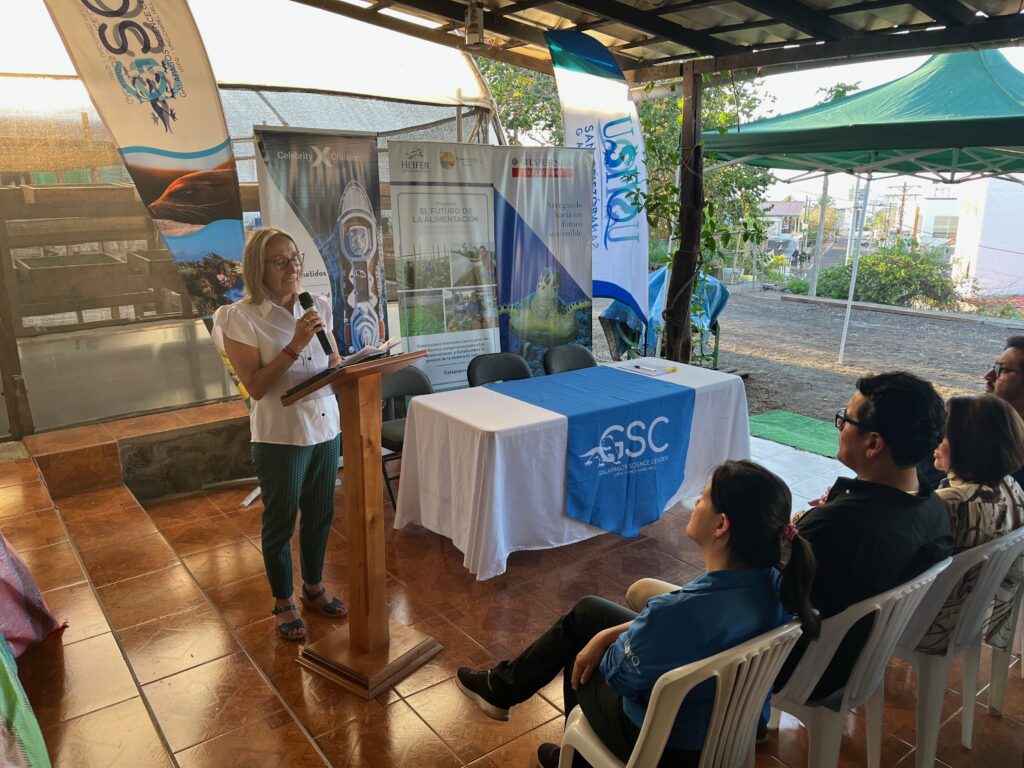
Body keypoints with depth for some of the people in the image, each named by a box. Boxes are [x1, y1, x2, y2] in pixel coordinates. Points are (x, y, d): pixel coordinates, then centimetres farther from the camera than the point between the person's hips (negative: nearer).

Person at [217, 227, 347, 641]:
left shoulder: (316, 306, 3)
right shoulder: (241, 318, -12)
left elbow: (336, 364, 13)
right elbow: (256, 386, -16)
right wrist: (295, 345, -23)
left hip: (325, 428, 5)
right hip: (280, 435, -5)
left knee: (320, 514, 18)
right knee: (280, 522, 11)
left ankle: (314, 587, 41)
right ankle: (283, 603, 32)